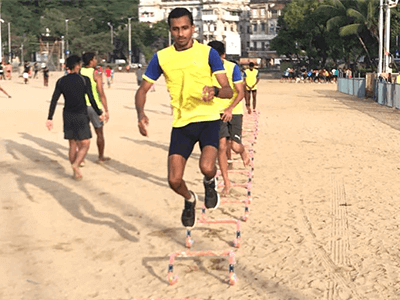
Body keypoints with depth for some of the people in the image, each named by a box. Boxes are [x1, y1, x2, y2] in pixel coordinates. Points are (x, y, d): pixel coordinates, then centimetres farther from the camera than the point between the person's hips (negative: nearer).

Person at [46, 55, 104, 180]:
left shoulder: (61, 81, 4)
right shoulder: (84, 79, -8)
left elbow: (54, 100, 0)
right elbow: (91, 99, -10)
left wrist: (49, 118, 2)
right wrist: (99, 113, 3)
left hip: (67, 115, 5)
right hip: (81, 115, -4)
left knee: (73, 145, 13)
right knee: (85, 144, 2)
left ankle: (75, 172, 15)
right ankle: (76, 164, -22)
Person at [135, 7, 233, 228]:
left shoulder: (208, 53, -3)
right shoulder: (161, 57, 3)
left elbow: (228, 91, -6)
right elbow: (142, 90, 9)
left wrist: (215, 91, -30)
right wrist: (141, 114, -11)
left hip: (208, 119, -2)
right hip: (181, 124, 2)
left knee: (207, 167, -26)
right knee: (174, 180, -6)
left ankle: (210, 183, 14)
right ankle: (189, 200, 31)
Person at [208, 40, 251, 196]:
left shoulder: (233, 68, -11)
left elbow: (241, 92, -13)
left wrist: (230, 109, -25)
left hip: (234, 111, -2)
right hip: (217, 112, 2)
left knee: (235, 146, -11)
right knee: (221, 146, -8)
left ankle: (243, 152, 29)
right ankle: (226, 183, 3)